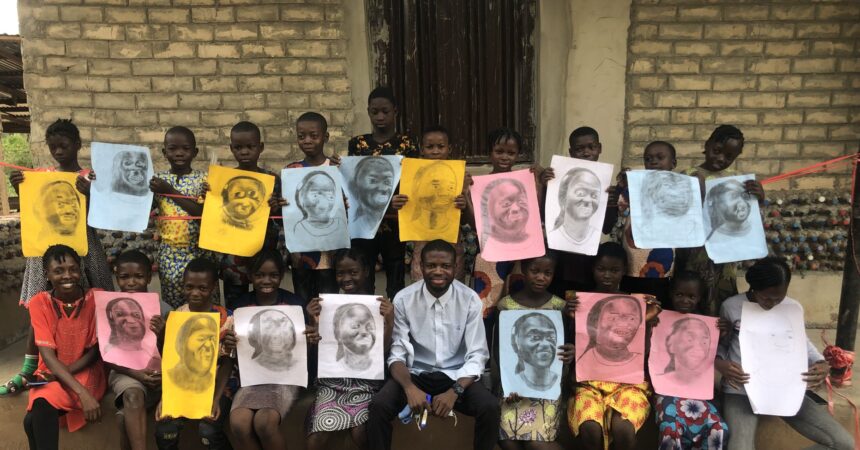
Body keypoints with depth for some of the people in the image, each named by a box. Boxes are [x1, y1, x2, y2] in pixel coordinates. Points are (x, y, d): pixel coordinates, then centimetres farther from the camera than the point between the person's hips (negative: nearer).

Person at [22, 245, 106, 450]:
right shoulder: (39, 302, -7)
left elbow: (96, 350, -3)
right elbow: (47, 354, -15)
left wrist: (65, 372, -18)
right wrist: (82, 393, -27)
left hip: (85, 372, -2)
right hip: (52, 373, 2)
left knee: (36, 418, -29)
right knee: (37, 416, -29)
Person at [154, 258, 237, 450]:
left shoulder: (227, 319, -10)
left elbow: (227, 363, -7)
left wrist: (216, 399, -20)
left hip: (217, 385, -3)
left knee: (209, 431, -25)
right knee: (164, 428, -21)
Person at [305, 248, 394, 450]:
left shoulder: (379, 306, 0)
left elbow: (383, 349, -4)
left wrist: (390, 321, -18)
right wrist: (314, 321, -13)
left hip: (366, 380, -1)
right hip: (332, 379, 2)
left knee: (360, 433, -23)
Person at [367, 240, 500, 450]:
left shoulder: (470, 299, -7)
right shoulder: (403, 299, -7)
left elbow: (477, 356, -7)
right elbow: (396, 354, -7)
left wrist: (454, 392, -24)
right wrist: (410, 388, -27)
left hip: (457, 377, 0)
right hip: (414, 375, 0)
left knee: (490, 408, -26)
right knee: (378, 406, -28)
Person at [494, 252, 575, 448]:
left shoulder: (559, 306, 2)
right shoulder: (505, 305, 2)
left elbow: (564, 345, 6)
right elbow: (497, 350, 3)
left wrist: (571, 354, -18)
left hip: (547, 384, 0)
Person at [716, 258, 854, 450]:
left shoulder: (793, 307, 3)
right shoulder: (731, 307, -5)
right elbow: (720, 342, 6)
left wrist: (822, 364, -2)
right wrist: (719, 363, -17)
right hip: (741, 390, -4)